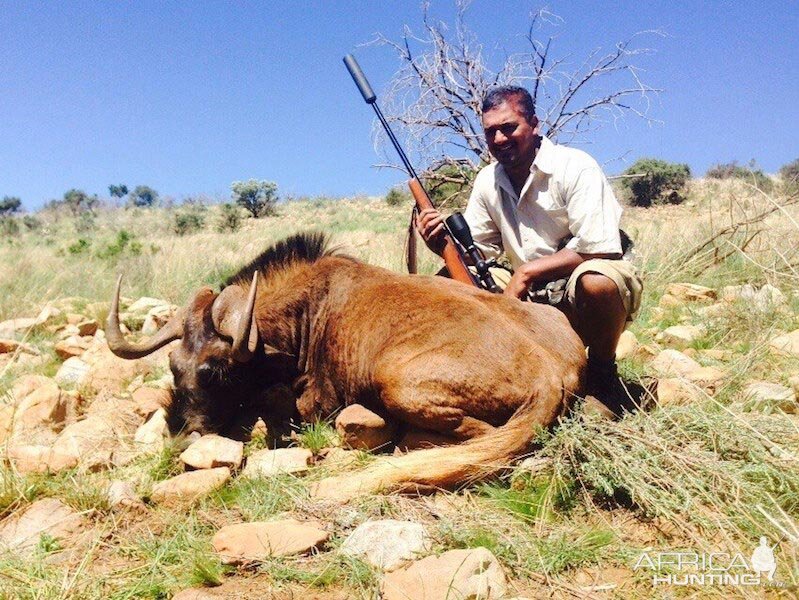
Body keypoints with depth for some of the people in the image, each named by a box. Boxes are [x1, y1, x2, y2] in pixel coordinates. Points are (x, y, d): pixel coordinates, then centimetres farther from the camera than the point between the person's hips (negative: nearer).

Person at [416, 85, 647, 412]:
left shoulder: (575, 168, -16)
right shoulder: (488, 181, 3)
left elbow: (600, 249, -24)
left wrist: (526, 273, -23)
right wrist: (442, 243, -16)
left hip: (588, 299, -5)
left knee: (597, 281, -40)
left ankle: (603, 374, -7)